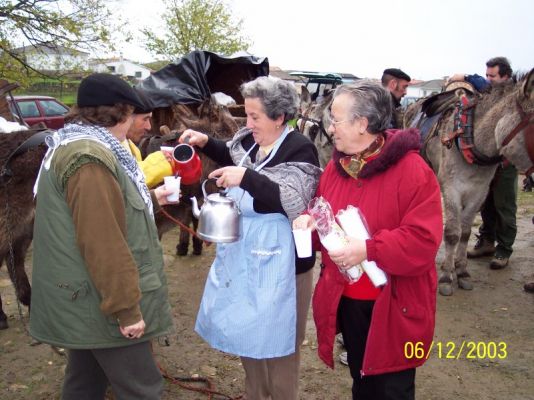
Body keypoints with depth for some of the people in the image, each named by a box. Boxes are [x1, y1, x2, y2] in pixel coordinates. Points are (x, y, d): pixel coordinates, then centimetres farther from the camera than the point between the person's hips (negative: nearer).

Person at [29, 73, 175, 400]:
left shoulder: (72, 147, 13)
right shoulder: (90, 157, -22)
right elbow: (102, 243, -27)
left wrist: (150, 199, 30)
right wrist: (126, 307, -22)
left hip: (85, 300, 11)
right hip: (100, 303, -11)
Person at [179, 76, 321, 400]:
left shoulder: (300, 149, -16)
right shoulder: (251, 140, 3)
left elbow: (296, 203, -26)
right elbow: (233, 156, 26)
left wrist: (246, 177, -30)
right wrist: (205, 142, 9)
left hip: (279, 258, -8)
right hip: (243, 251, 8)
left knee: (276, 336, 9)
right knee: (246, 329, 21)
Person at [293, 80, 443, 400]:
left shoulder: (412, 170, -19)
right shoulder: (337, 166, 3)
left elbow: (424, 239, -24)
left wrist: (370, 249, -30)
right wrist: (309, 220, -9)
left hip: (393, 307, -6)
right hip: (346, 300, 6)